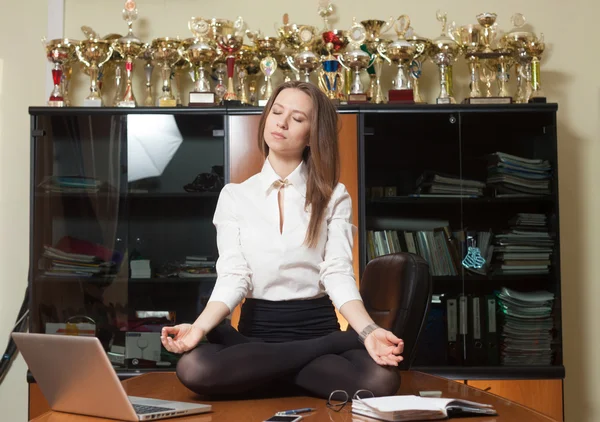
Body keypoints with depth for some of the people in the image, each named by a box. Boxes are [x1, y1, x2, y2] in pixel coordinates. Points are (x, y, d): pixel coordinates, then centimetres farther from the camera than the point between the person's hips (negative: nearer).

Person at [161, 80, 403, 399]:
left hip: (318, 325, -1)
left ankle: (272, 372, -7)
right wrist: (200, 327, -23)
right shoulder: (234, 196, 8)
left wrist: (368, 331, -25)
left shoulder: (334, 197, 6)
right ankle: (332, 348, -16)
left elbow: (338, 274, -6)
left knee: (381, 380, -33)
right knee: (193, 368, -33)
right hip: (257, 330, 1)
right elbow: (232, 276, -3)